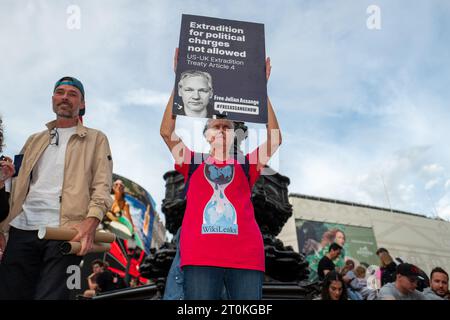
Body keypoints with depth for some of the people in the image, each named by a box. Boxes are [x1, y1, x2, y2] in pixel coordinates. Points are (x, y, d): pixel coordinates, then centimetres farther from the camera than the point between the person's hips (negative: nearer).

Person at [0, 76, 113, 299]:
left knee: (50, 295, -12)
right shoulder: (35, 140, 26)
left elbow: (102, 185, 1)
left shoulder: (95, 139, 13)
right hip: (22, 230, 4)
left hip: (65, 231, -4)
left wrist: (91, 221, -18)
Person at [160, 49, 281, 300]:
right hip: (200, 257, -1)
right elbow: (167, 131, 4)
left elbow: (275, 138, 5)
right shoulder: (193, 163, 17)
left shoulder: (246, 166, 18)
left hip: (246, 256, 1)